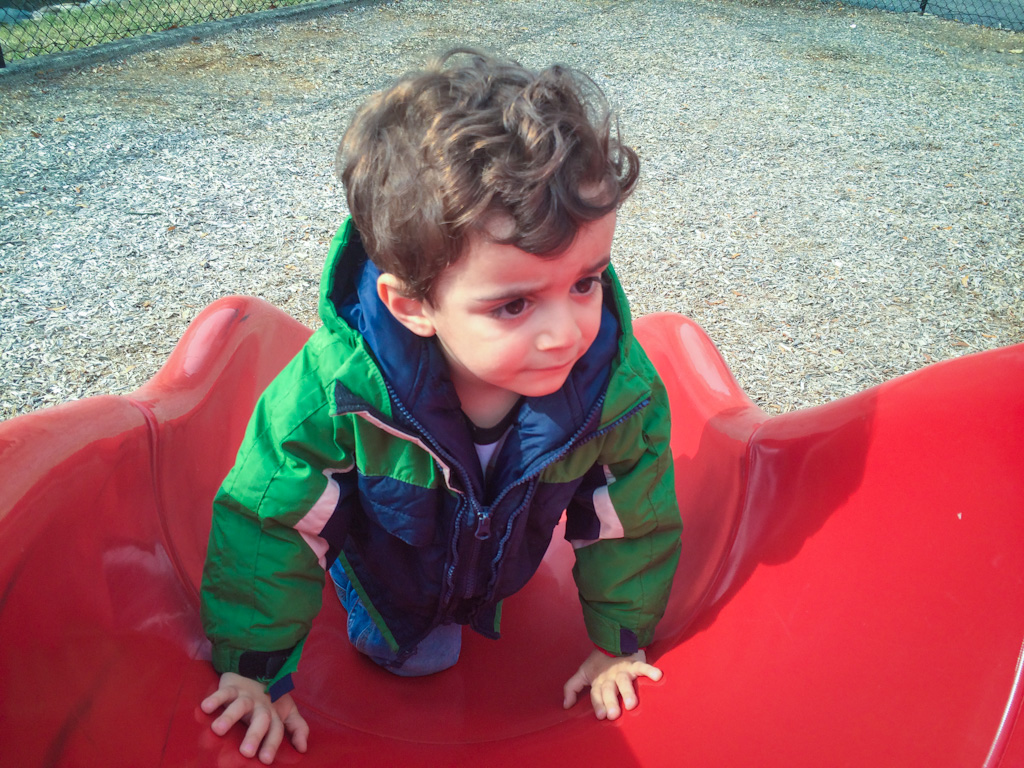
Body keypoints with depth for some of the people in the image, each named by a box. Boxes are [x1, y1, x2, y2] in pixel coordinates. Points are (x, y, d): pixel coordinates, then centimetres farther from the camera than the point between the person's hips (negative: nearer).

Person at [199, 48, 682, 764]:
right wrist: (255, 668, -18)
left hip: (499, 568, 2)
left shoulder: (619, 386, -36)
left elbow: (633, 521, -16)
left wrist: (620, 641, -4)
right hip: (383, 570, -1)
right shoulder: (338, 387, -43)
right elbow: (267, 523, -27)